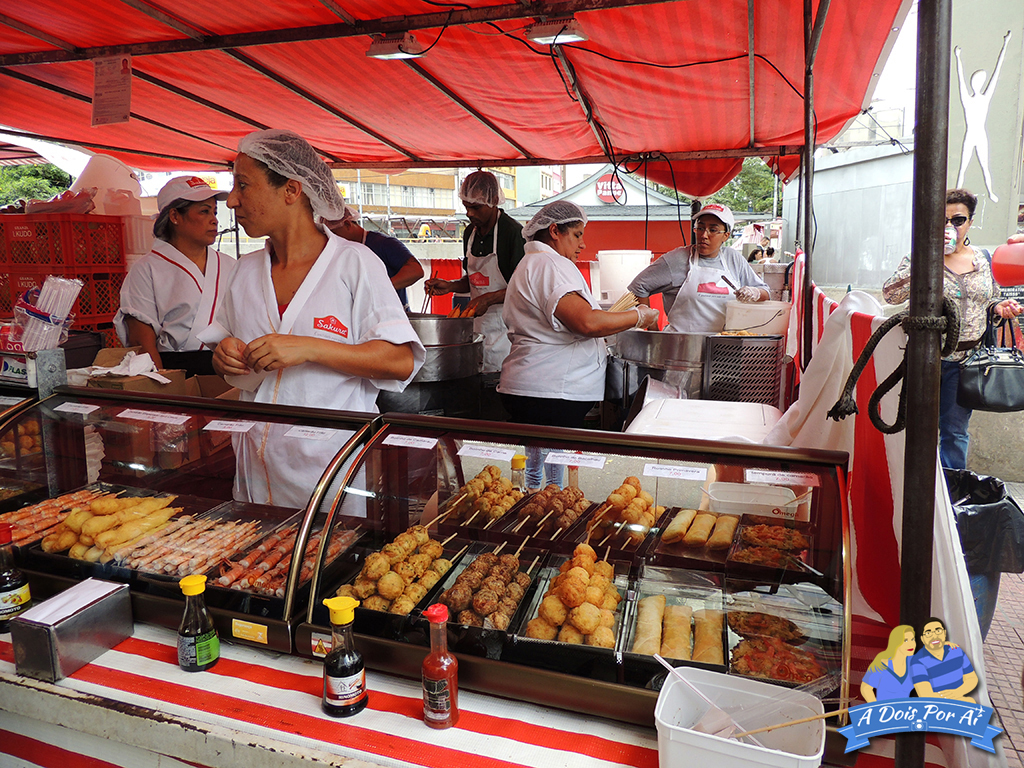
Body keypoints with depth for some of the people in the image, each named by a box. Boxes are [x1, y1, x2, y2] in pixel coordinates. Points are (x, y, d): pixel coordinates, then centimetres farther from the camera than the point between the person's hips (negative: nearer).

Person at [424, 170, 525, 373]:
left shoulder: (513, 232, -12)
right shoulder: (470, 233, 11)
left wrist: (488, 299, -21)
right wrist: (450, 286, 5)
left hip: (505, 326, -6)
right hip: (477, 323, 6)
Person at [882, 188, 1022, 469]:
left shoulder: (983, 260, 11)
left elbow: (988, 302, 22)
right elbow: (891, 294, -18)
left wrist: (999, 307, -1)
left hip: (965, 361, 3)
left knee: (956, 432, 9)